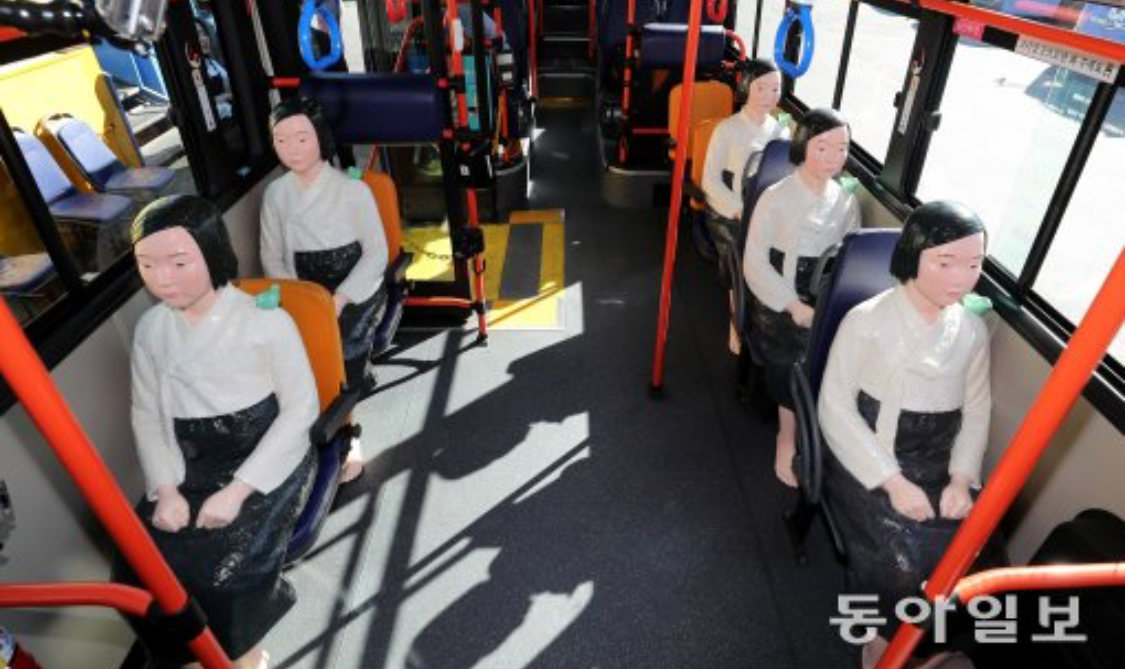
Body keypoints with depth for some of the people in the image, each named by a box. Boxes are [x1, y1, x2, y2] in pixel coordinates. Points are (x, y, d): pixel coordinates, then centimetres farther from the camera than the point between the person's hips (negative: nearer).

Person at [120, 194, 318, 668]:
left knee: (220, 573, -21)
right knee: (138, 572, -12)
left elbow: (300, 408, -11)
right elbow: (146, 415, 10)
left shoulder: (266, 321, -12)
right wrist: (165, 488, -7)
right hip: (190, 467, 5)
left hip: (267, 461, -5)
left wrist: (238, 489, -16)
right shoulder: (149, 330, 5)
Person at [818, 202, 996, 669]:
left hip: (939, 468, 5)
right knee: (904, 561, -24)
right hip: (868, 462, -4)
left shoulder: (974, 331, 5)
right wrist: (892, 481, -18)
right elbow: (835, 409, -13)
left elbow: (977, 412, 10)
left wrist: (962, 477, -7)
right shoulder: (867, 321, -11)